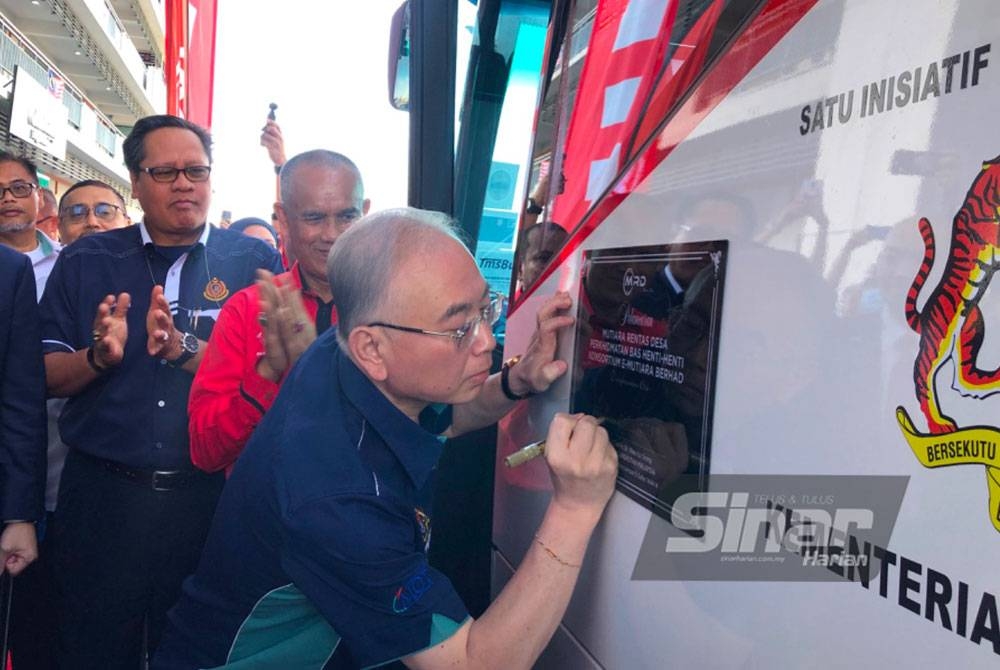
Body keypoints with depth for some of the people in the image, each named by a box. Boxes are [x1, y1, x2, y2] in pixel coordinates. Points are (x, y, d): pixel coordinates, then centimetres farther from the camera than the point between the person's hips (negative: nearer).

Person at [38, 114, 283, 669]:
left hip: (212, 496, -1)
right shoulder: (86, 262, 6)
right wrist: (100, 356, -17)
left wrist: (185, 349, -23)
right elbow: (45, 375, 4)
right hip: (101, 497, 1)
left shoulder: (254, 262, 1)